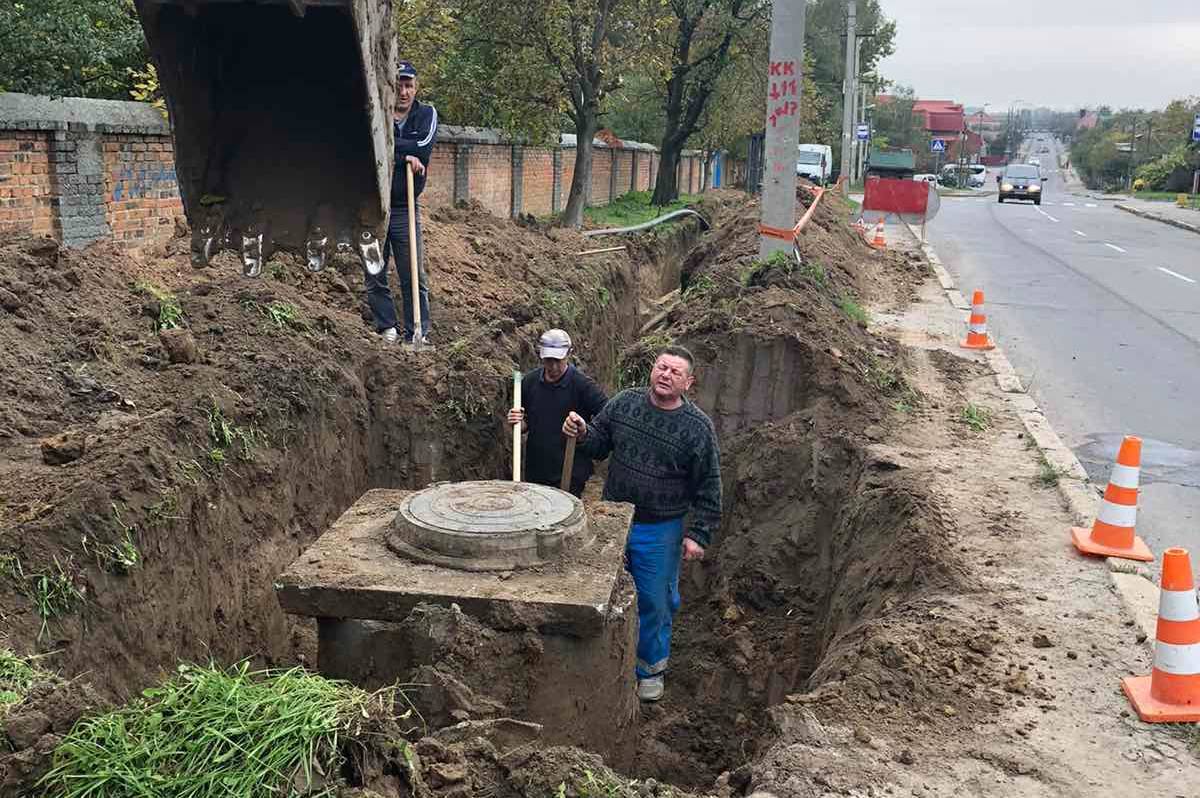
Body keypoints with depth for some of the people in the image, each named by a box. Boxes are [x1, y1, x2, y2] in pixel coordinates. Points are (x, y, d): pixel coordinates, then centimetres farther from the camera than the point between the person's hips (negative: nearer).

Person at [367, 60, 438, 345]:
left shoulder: (426, 114, 5)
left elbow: (424, 147, -14)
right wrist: (405, 155, -16)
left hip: (406, 209, 0)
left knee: (414, 277, -1)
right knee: (375, 277, 4)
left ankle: (418, 333, 6)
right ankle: (387, 329, 15)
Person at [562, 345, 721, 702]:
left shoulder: (698, 427, -14)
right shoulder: (625, 402, -5)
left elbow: (708, 488, -8)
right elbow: (599, 443, 8)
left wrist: (698, 535, -10)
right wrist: (582, 434, -14)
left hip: (660, 530, -3)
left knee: (655, 600, 11)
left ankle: (651, 667, 35)